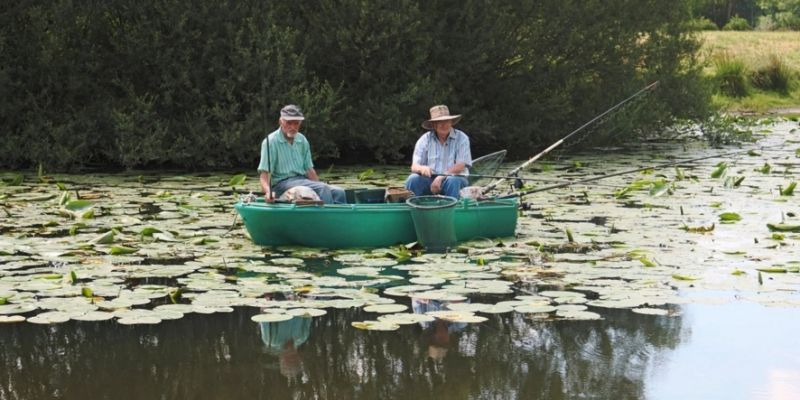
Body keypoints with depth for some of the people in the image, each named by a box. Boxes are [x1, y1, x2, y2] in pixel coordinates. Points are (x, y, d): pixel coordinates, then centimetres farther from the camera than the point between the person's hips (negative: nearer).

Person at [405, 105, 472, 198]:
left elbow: (460, 166, -10)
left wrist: (441, 177, -23)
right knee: (413, 179, -27)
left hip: (455, 178, -2)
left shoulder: (461, 138, -1)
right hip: (430, 179, 2)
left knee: (453, 181, -36)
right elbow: (414, 166, -2)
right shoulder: (424, 139, 4)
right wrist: (422, 168, -28)